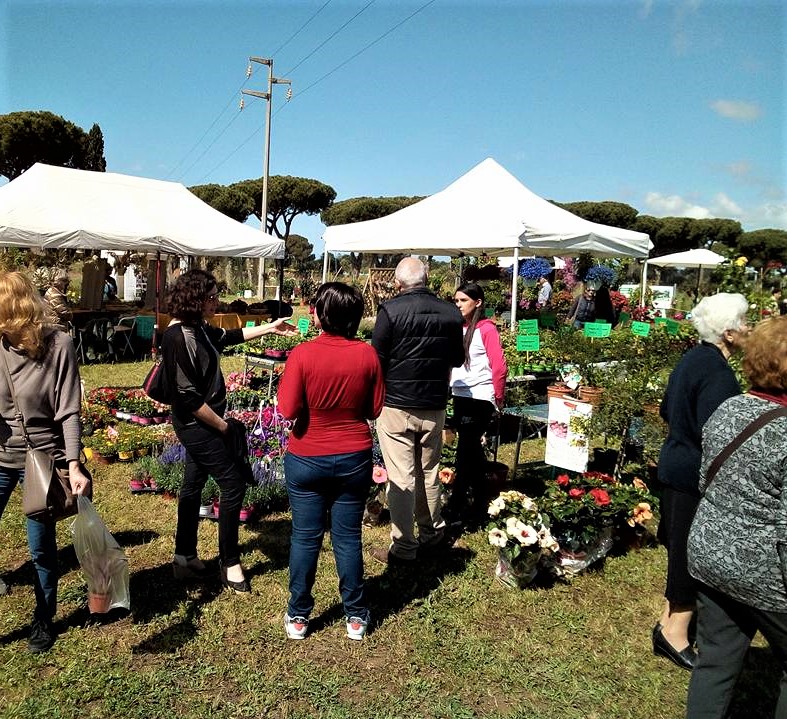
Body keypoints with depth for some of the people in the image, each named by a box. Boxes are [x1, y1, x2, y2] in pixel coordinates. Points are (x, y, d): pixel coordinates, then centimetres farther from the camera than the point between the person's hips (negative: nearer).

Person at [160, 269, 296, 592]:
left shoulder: (197, 329, 3)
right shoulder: (179, 338, -24)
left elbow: (230, 336, 21)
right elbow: (189, 396, -26)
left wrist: (270, 328, 20)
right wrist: (222, 425, -16)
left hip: (199, 426, 10)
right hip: (199, 425, -10)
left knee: (193, 485, 18)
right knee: (233, 485, -2)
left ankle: (185, 558, 32)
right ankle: (230, 564, 12)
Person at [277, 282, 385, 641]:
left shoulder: (302, 354, -15)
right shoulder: (367, 354, -8)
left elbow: (288, 410, -15)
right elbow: (375, 409, 0)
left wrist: (286, 380, 2)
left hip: (307, 460, -1)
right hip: (354, 459, 2)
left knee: (305, 538, 11)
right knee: (348, 538, 13)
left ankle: (298, 616, 26)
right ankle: (356, 616, 25)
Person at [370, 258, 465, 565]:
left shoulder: (391, 310, -14)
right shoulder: (451, 313, -1)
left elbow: (376, 360, -12)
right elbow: (457, 359, 10)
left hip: (396, 405, -4)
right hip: (435, 407, 5)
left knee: (401, 478, 3)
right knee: (429, 472, 19)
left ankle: (403, 548, 11)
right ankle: (432, 534, 34)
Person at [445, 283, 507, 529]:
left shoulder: (486, 329, -8)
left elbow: (499, 367, -9)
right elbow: (452, 361, 10)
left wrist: (499, 398, -3)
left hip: (479, 399, -6)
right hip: (460, 396, 6)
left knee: (465, 450, -3)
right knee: (472, 449, 15)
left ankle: (458, 504, 9)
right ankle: (478, 504, 28)